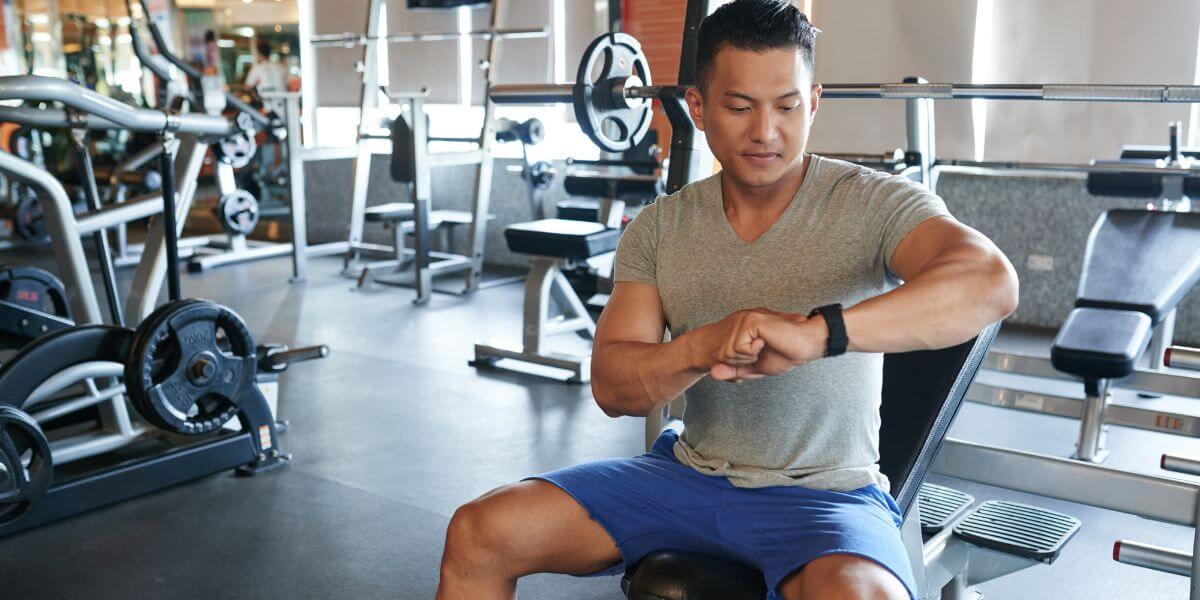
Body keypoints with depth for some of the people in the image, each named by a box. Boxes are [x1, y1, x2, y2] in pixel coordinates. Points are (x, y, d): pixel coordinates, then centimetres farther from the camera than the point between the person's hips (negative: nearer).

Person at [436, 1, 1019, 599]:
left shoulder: (874, 204, -8)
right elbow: (612, 386, -3)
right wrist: (702, 348, -26)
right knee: (479, 533, -8)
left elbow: (991, 283, -28)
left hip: (825, 491, -3)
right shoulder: (659, 228, 3)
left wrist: (815, 331, -41)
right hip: (686, 474, 4)